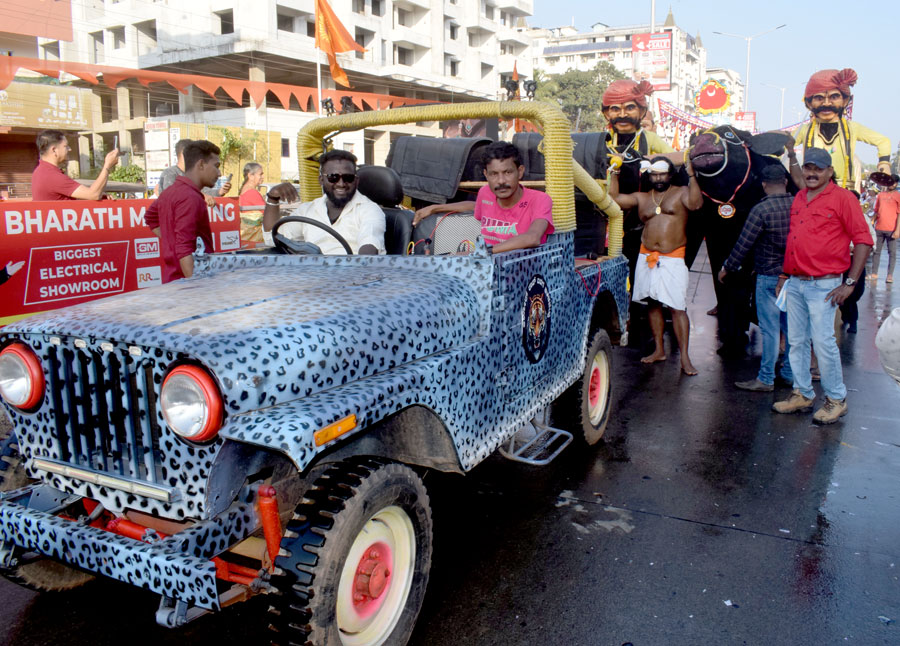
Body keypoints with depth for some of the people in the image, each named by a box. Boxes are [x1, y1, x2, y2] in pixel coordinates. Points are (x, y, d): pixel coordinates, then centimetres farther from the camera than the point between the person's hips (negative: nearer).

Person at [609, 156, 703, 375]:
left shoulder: (681, 193, 2)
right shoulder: (642, 198, 14)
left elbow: (695, 203, -19)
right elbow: (614, 198, 10)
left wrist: (691, 176, -22)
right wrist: (614, 173, 9)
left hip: (672, 259, -5)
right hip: (647, 258, 5)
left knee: (677, 308, -8)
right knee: (653, 304, 11)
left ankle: (685, 358, -7)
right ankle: (659, 350, 23)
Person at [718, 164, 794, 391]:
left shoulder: (761, 210, -16)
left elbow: (743, 244, -13)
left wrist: (727, 268, -1)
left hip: (770, 277, -6)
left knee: (770, 328, -1)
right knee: (791, 326, 15)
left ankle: (766, 379, 6)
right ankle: (790, 372, 26)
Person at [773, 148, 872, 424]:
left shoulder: (842, 197, -6)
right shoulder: (798, 199, 14)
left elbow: (863, 241, -8)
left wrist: (850, 283, -12)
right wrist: (784, 274, 17)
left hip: (824, 285, -6)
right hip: (795, 283, 7)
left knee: (823, 342, -5)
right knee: (796, 341, 9)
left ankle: (836, 399, 11)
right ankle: (802, 394, 21)